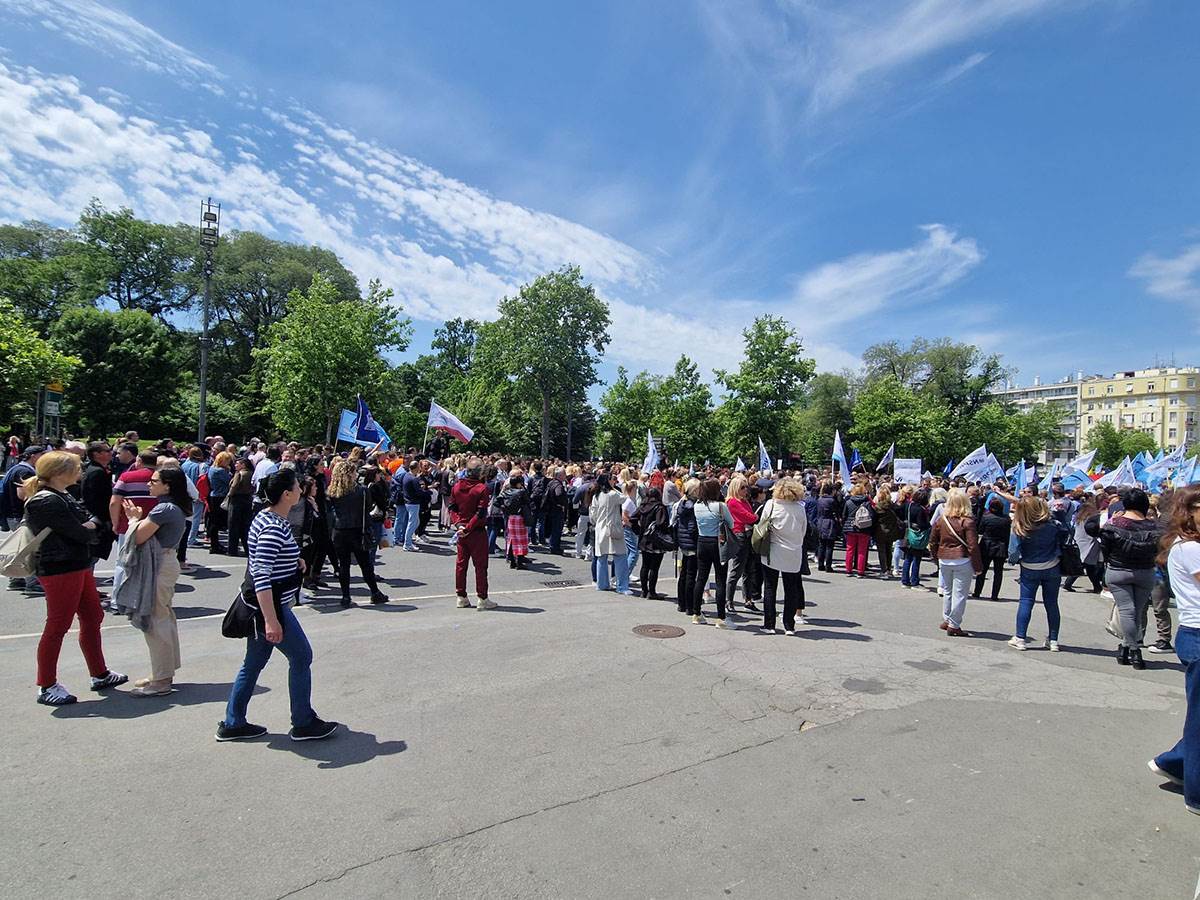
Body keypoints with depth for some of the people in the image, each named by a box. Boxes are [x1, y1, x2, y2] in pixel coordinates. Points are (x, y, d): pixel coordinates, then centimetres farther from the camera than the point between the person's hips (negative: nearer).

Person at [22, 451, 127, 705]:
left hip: (79, 566, 10)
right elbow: (80, 534, -21)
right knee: (57, 627, 0)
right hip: (60, 570, -10)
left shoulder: (62, 496, 13)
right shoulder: (47, 502, -19)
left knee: (93, 619, 16)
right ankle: (46, 686, 14)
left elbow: (92, 524, 11)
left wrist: (89, 525, -11)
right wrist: (89, 527, 0)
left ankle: (100, 675, 28)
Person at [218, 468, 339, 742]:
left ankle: (232, 724, 28)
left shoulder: (269, 518, 7)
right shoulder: (273, 528, -24)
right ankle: (303, 724, 14)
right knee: (301, 657, 3)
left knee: (254, 662, 17)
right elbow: (261, 577, -28)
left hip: (263, 605, 10)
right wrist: (271, 621, -29)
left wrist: (293, 561, 8)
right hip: (269, 606, -10)